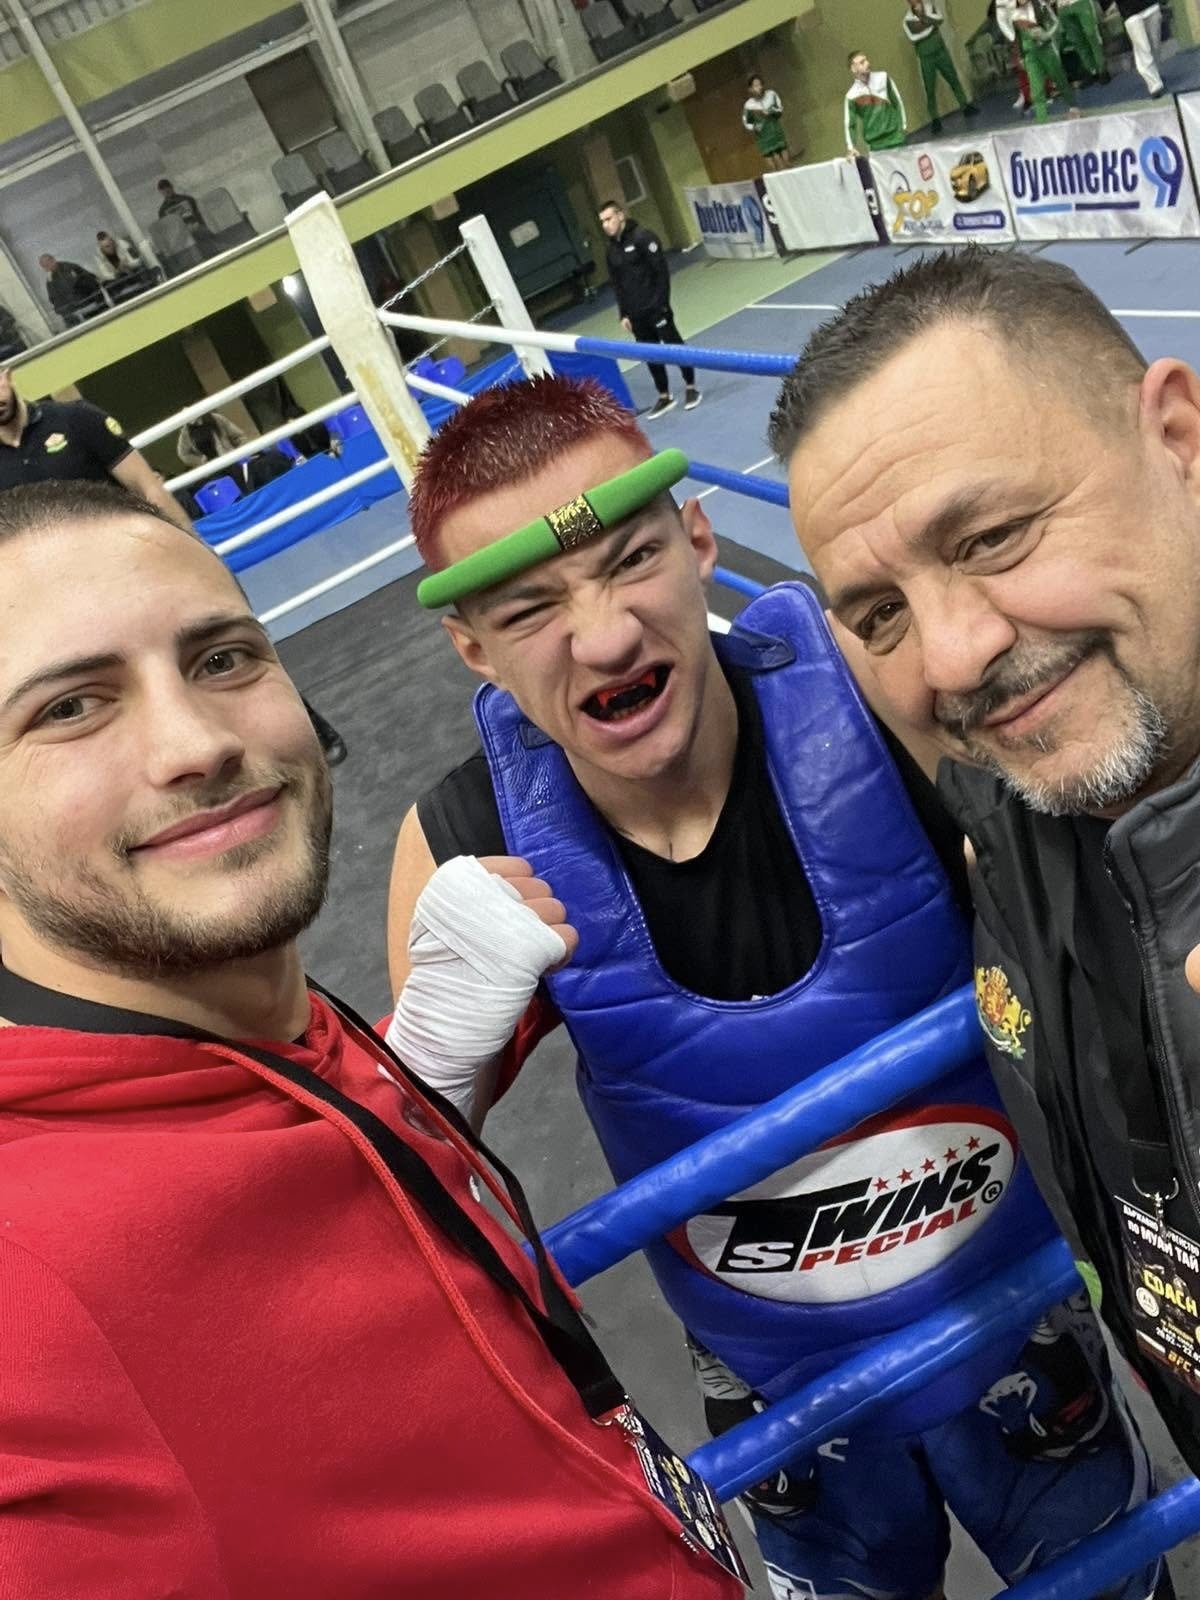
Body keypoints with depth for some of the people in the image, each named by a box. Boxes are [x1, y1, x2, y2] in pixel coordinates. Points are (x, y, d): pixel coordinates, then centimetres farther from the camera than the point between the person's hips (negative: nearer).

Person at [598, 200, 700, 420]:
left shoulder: (642, 237, -9)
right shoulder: (611, 251, 10)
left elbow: (662, 271, -12)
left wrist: (662, 302, -16)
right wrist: (623, 314, 10)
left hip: (655, 308, -6)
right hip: (635, 314, 6)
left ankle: (691, 388, 16)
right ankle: (664, 396, 20)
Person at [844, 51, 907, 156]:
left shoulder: (883, 78, 3)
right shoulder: (852, 95, -3)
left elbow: (897, 102, 8)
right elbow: (850, 124, -3)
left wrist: (904, 126, 5)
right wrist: (851, 148, -16)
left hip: (897, 138, 2)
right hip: (875, 145, -1)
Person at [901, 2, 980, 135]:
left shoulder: (929, 6, 2)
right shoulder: (908, 20, -7)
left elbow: (940, 19, -13)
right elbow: (912, 38, -19)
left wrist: (924, 16, -23)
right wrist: (929, 25, -15)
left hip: (941, 51, 3)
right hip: (926, 58, -3)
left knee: (954, 79, 10)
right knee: (930, 90, -4)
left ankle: (965, 106, 22)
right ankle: (935, 120, 2)